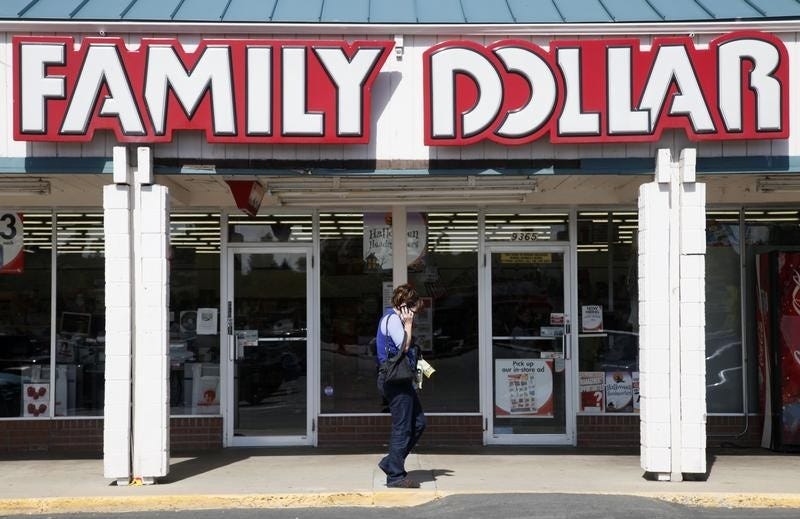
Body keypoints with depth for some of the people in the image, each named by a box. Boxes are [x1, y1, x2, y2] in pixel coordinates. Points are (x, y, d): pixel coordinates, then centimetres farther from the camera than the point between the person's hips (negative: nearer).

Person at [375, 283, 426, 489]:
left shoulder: (393, 318, 20)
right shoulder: (392, 319, -12)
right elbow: (404, 346, -18)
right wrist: (408, 325, -11)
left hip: (400, 380, 11)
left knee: (418, 423, 12)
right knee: (402, 428, -6)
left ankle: (391, 463, 16)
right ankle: (396, 476, 0)